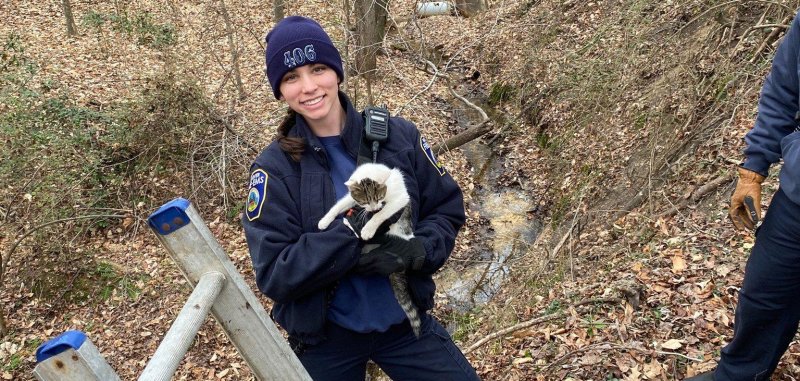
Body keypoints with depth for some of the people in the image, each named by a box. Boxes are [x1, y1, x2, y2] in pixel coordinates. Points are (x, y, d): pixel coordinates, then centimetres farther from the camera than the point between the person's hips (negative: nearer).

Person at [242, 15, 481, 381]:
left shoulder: (399, 137, -8)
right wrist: (355, 234, -27)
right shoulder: (274, 167, -12)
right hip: (325, 337, -1)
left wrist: (416, 251, -20)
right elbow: (273, 275, -16)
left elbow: (447, 210, 0)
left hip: (405, 320, 1)